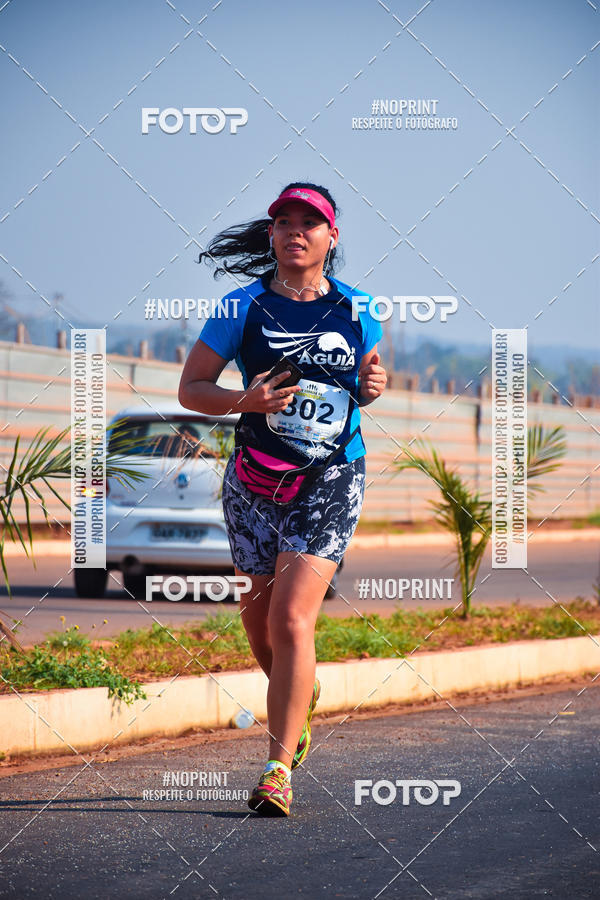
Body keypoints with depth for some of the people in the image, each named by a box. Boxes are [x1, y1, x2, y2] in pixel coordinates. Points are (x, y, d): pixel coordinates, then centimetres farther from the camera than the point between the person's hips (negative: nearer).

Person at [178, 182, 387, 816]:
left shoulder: (355, 310, 2)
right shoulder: (244, 307, -3)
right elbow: (190, 389, 0)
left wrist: (371, 388, -7)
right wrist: (245, 401, -19)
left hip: (332, 482, -1)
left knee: (292, 617, -14)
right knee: (260, 606, 11)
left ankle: (279, 767, -11)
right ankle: (298, 697, 45)